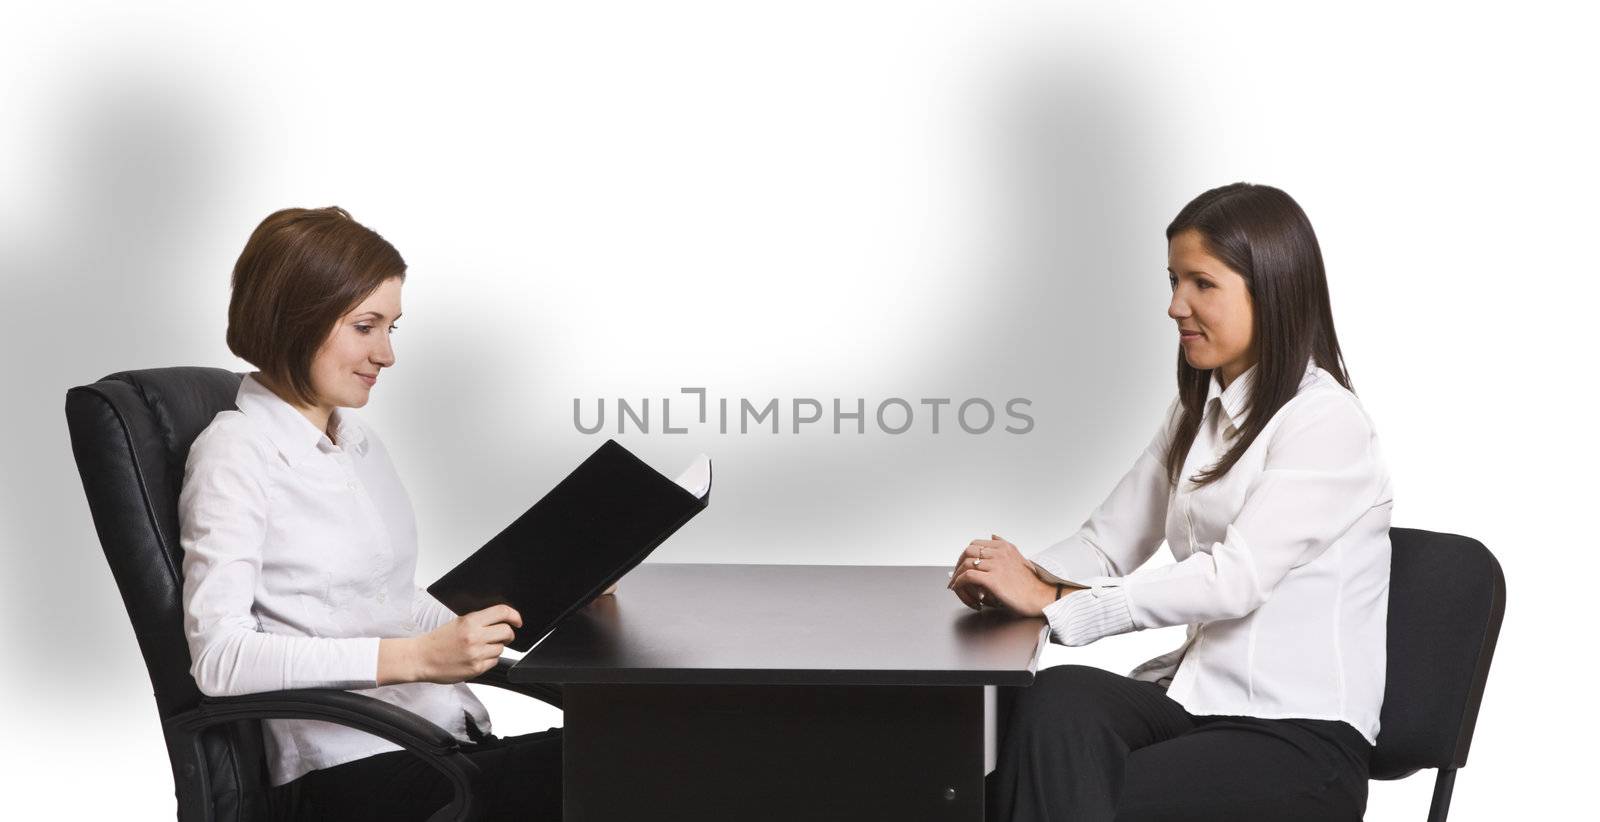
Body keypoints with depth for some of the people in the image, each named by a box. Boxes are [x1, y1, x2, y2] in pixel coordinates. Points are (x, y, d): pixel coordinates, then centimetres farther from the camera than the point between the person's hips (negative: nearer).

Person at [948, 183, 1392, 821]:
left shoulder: (1327, 425, -11)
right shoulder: (1197, 411, 16)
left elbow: (1234, 579, -22)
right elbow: (1109, 541, 17)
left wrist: (1051, 600, -24)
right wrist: (1018, 575, -6)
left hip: (1302, 737, -6)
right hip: (1197, 694, 6)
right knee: (1060, 696, -28)